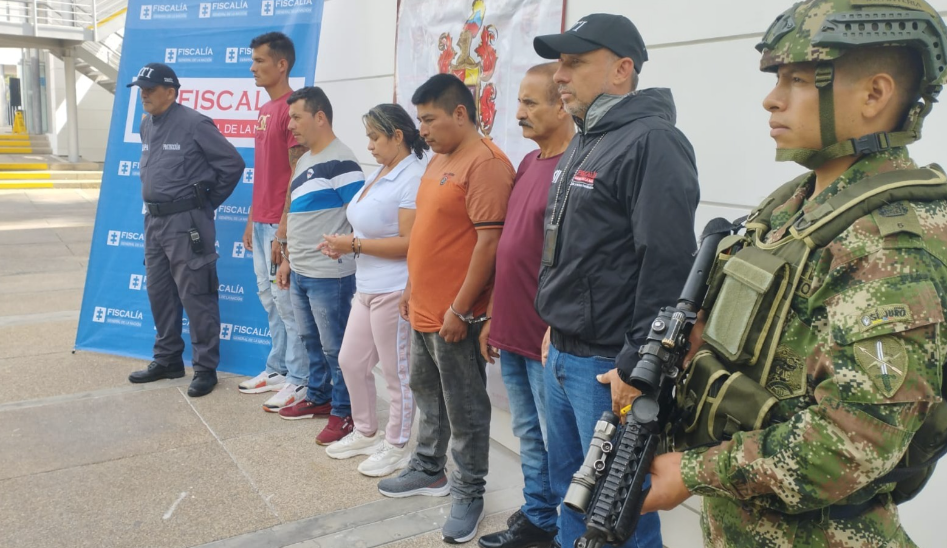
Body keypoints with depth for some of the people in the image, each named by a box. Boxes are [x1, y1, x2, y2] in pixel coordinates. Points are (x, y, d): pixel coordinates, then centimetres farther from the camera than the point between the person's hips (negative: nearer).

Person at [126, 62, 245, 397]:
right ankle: (167, 360, 28)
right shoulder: (146, 125, 11)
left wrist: (209, 202, -3)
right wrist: (154, 205, 17)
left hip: (187, 222, -8)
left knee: (195, 297, -4)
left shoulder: (194, 124, -13)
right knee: (159, 293, 15)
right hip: (154, 220, 9)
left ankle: (205, 369, 6)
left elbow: (233, 164, -10)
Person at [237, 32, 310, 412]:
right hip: (262, 222, 9)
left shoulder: (292, 108, -13)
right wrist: (252, 219, 18)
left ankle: (300, 380, 8)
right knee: (269, 300, 15)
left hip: (280, 225, -9)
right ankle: (278, 369, 27)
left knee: (286, 301, -3)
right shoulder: (265, 110, 16)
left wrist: (283, 229, -19)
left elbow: (297, 174, -17)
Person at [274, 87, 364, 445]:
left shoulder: (340, 161, -15)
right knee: (312, 341, 19)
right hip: (300, 272, 9)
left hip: (328, 275, -9)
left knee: (335, 347, 2)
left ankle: (344, 412, 14)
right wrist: (288, 259, 21)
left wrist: (342, 249, -22)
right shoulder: (304, 161, 15)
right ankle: (318, 398, 34)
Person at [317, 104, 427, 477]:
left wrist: (354, 245, -18)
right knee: (351, 362, 18)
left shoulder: (412, 178, -18)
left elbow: (408, 242, -23)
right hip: (368, 288, 10)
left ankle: (397, 447, 23)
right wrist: (344, 245, 2)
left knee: (396, 372, 5)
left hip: (394, 291, -10)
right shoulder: (379, 173, 11)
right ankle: (366, 434, 36)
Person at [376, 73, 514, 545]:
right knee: (426, 392, 22)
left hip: (454, 314, -10)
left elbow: (490, 241, -23)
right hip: (425, 308, 10)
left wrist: (460, 309, -21)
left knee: (464, 408, 5)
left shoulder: (484, 163, -18)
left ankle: (468, 494, 20)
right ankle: (429, 470, 40)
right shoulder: (439, 159, 12)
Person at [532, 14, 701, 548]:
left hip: (610, 365, -9)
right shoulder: (585, 143, 14)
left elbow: (667, 264, -23)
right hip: (563, 355, 9)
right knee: (570, 490, 22)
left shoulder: (652, 143, -16)